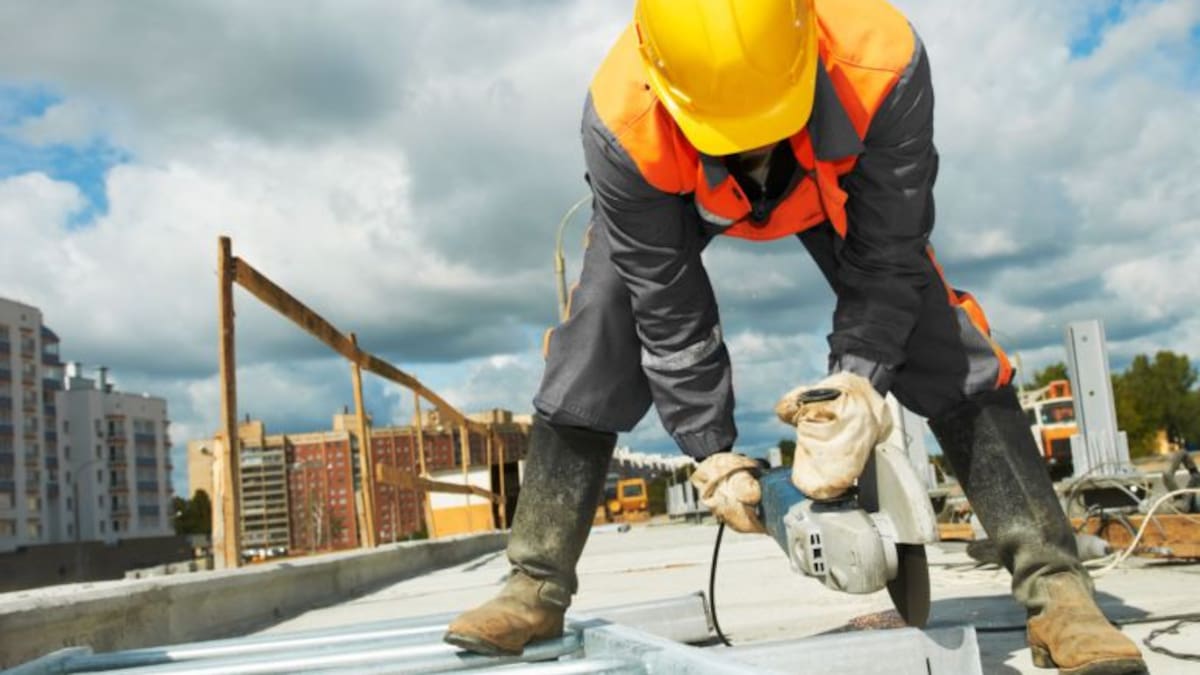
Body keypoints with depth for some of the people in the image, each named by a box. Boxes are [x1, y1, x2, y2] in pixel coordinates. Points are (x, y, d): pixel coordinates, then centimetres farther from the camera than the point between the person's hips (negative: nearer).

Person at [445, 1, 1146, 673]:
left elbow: (885, 259, -28)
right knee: (593, 344, -13)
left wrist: (860, 374, -40)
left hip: (836, 183, 0)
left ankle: (1056, 588, -9)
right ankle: (536, 592, -1)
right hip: (673, 191, 0)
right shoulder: (621, 123, -42)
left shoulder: (884, 64, -43)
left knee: (946, 345, -15)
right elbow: (667, 308, -30)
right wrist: (712, 451, -25)